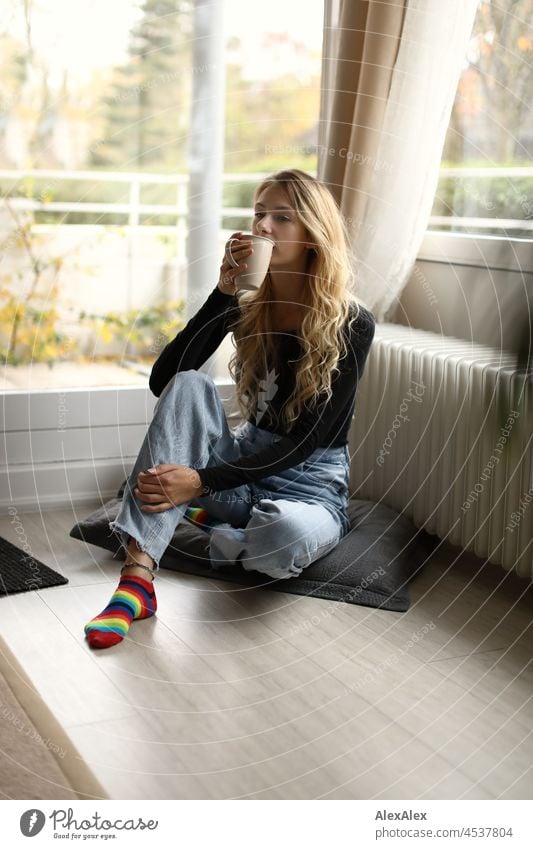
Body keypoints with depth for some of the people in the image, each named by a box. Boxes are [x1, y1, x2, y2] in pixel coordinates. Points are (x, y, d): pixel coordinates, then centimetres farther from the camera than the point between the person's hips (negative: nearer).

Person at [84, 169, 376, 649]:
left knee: (287, 535, -40)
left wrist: (203, 482, -26)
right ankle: (137, 579, -34)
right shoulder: (246, 307, 1)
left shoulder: (352, 324, -12)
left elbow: (310, 438, -17)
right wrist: (223, 294, -19)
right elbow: (162, 380, -10)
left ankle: (216, 531, -2)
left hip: (312, 485, -4)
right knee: (189, 385, -24)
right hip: (245, 469, 4)